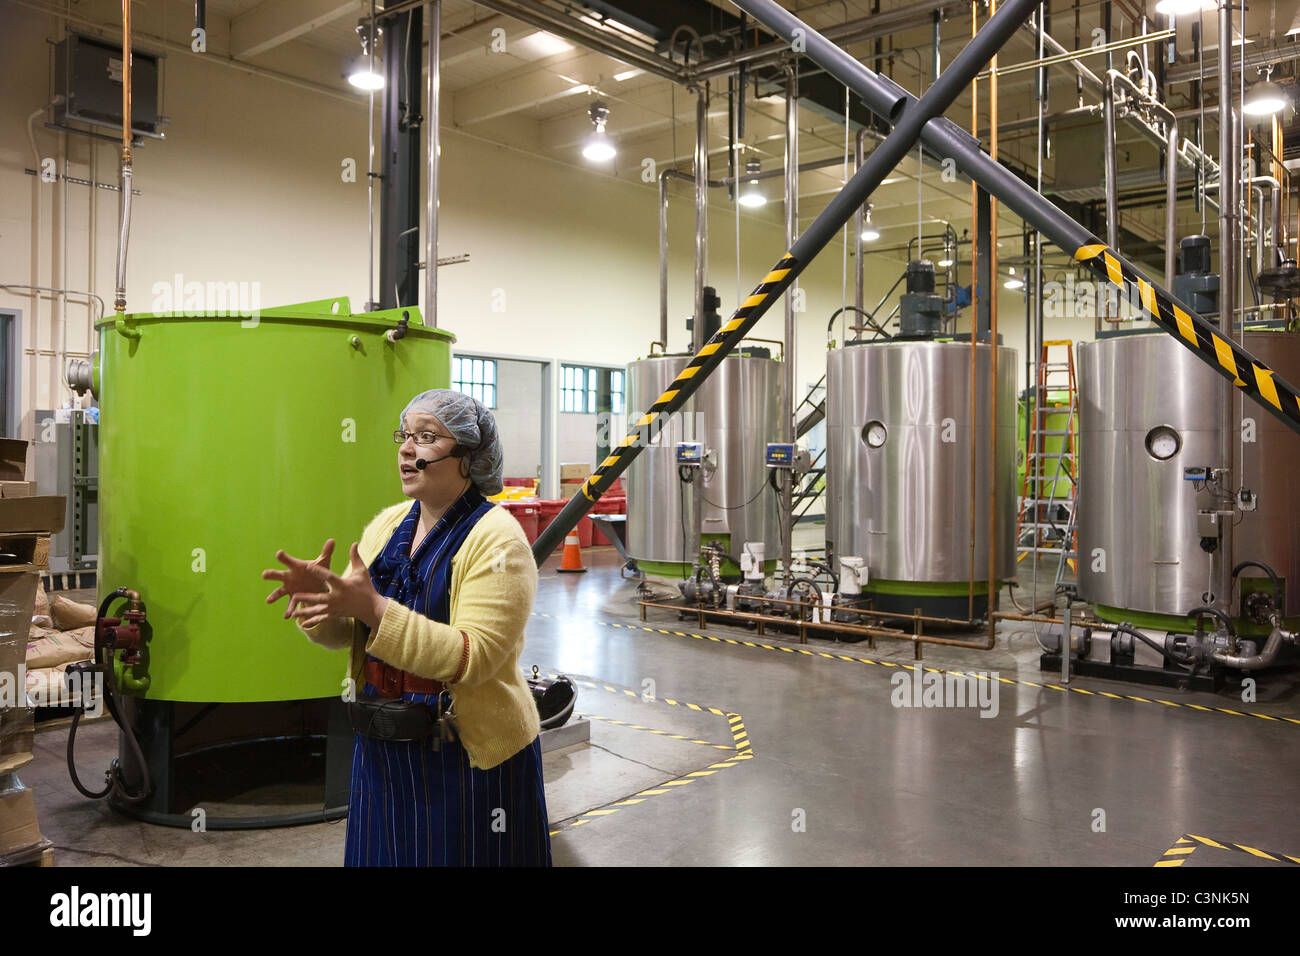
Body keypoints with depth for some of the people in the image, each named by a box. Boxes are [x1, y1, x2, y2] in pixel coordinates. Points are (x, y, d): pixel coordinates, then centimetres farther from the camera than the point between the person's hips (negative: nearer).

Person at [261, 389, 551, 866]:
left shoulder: (496, 539, -14)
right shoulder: (387, 524, 6)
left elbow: (473, 657, -25)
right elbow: (344, 631, 8)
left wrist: (373, 608, -32)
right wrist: (317, 594, -14)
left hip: (469, 756, -6)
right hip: (383, 749, 6)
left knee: (456, 855, 8)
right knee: (384, 855, 18)